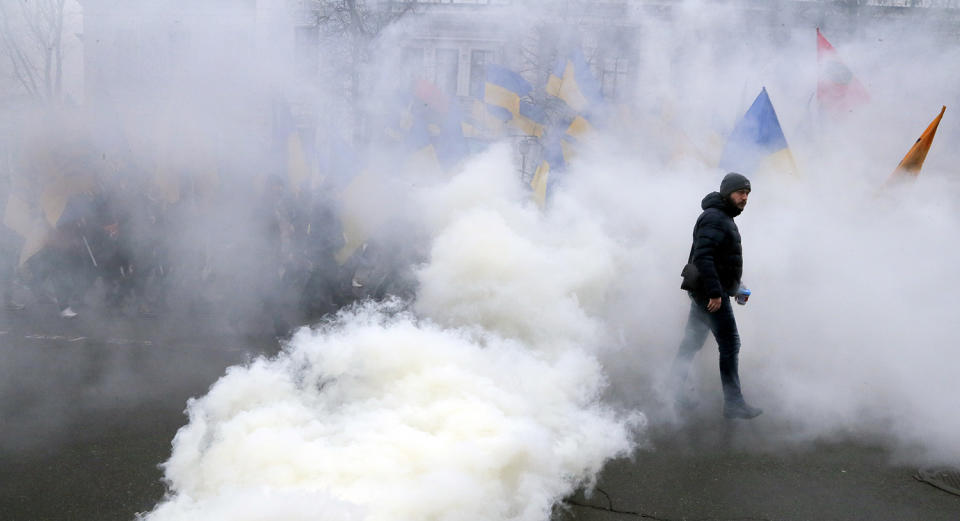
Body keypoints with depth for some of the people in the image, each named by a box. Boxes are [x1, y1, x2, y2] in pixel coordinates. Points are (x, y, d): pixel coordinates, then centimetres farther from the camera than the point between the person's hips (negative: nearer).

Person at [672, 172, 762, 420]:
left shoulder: (723, 218, 19)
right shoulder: (714, 218, -15)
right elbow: (702, 257, -25)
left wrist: (737, 287, 22)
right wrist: (715, 292, -29)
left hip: (704, 292, 11)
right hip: (711, 291, -11)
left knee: (691, 343, 14)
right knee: (730, 344, -9)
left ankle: (674, 390, 21)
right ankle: (734, 403, -6)